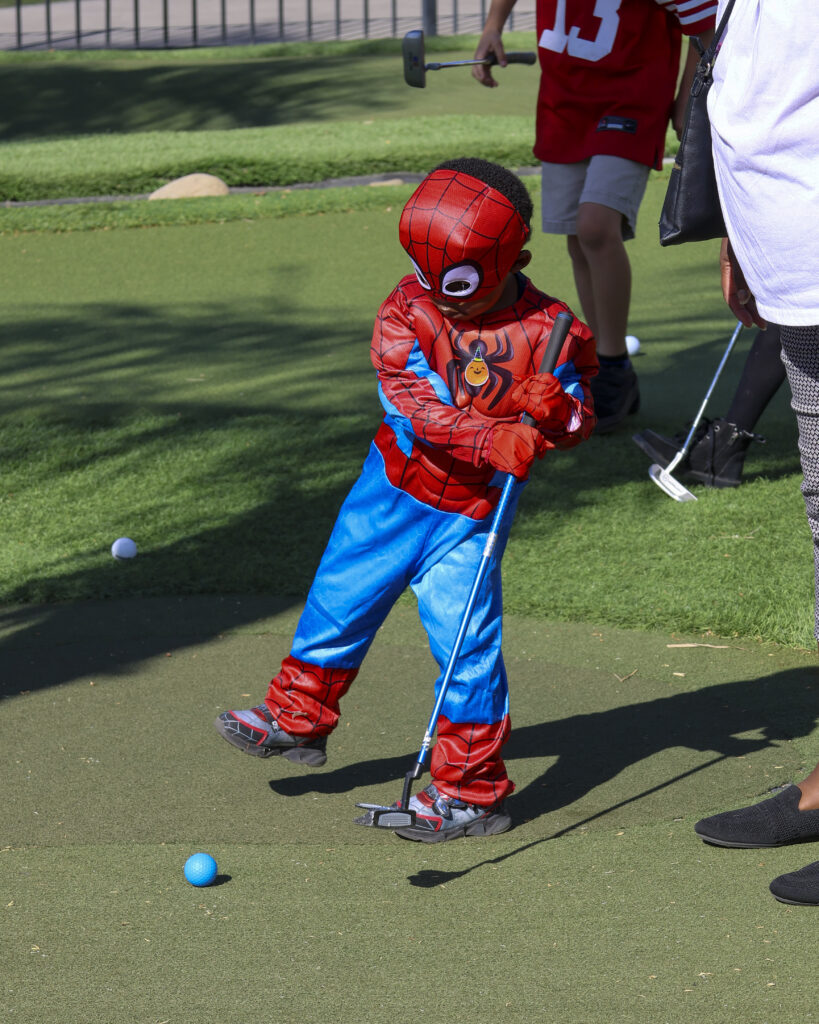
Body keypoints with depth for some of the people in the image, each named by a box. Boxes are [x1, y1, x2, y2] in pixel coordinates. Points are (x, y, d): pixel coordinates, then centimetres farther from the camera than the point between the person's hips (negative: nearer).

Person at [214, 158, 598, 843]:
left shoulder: (548, 330, -13)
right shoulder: (407, 309, -11)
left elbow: (580, 419, -4)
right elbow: (416, 402, -22)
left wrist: (556, 411, -29)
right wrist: (493, 442, -35)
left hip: (471, 512, -3)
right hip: (395, 485, 3)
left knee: (465, 640, -9)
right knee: (340, 599, 16)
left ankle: (473, 791, 2)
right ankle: (298, 718, 39)